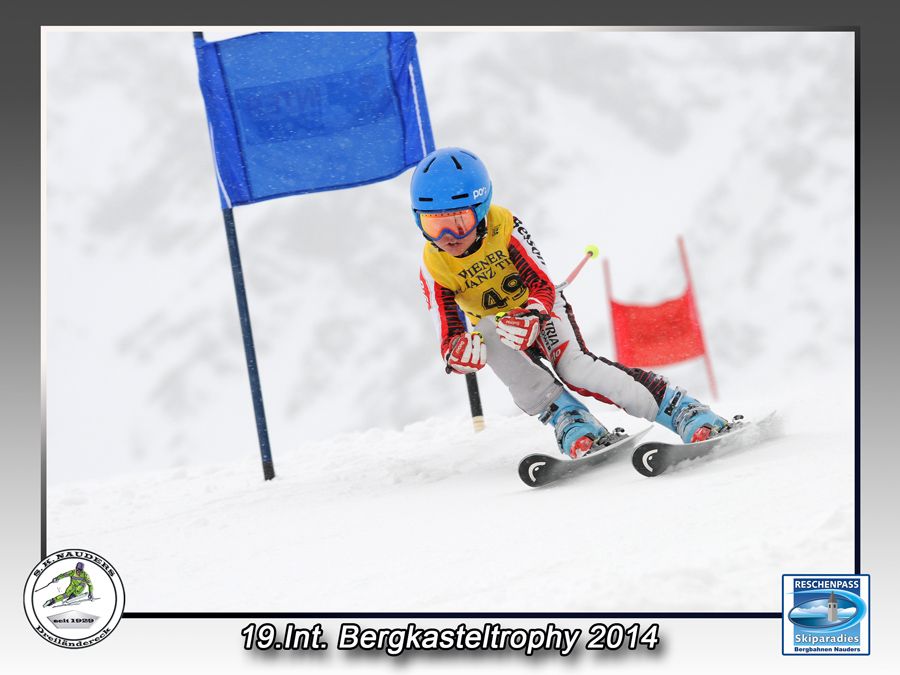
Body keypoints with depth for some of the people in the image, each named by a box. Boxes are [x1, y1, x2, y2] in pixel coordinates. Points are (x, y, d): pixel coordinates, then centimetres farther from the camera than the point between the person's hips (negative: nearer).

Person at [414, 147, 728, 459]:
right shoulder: (433, 269, -19)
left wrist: (530, 314, -48)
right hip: (492, 320, 2)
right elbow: (449, 335, -18)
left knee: (574, 367, -30)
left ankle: (685, 411, -33)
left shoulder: (505, 227, -25)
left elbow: (543, 288, -26)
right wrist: (457, 352, -43)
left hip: (541, 309, -2)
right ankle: (571, 423, -32)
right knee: (488, 333, -35)